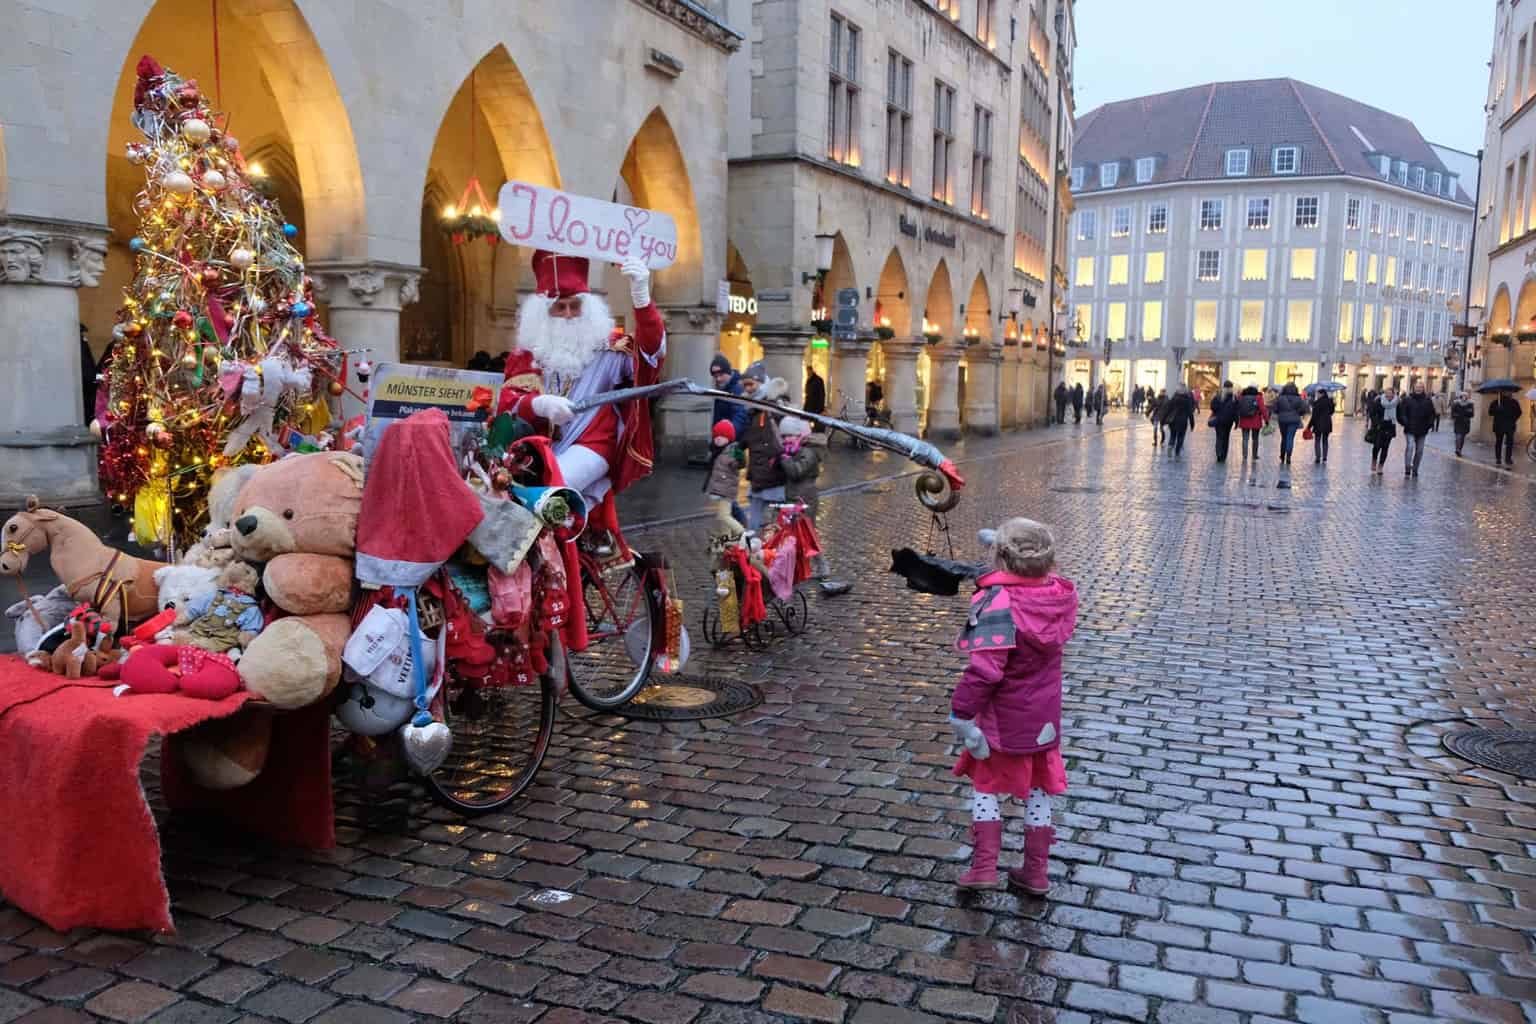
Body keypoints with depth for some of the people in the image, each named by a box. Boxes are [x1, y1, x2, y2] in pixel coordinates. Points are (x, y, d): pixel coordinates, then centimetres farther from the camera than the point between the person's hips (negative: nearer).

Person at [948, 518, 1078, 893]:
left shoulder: (999, 603, -26)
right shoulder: (1061, 595, -6)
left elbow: (985, 669, -29)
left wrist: (961, 712, -20)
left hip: (1004, 720, -6)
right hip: (1045, 719, 6)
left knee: (985, 785, 13)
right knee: (1038, 791, 18)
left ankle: (984, 866, 13)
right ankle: (1036, 872, 28)